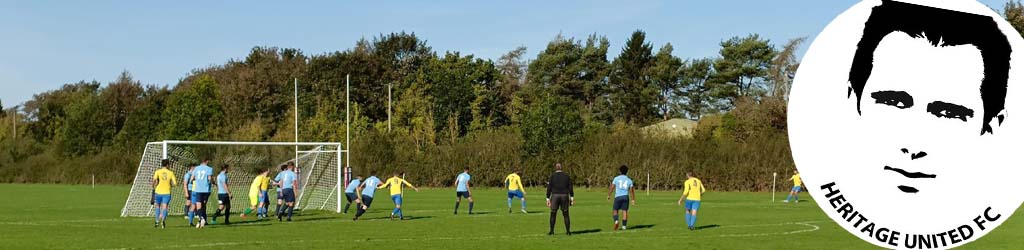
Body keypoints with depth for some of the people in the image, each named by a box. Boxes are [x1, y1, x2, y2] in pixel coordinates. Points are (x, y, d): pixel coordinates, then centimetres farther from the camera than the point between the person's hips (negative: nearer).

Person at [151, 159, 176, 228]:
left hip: (158, 192, 1)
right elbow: (174, 183, -2)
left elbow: (154, 180, -18)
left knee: (157, 206, 21)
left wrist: (153, 187, -1)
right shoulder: (171, 173, 2)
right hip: (167, 193, -1)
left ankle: (157, 221, 15)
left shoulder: (157, 172, -1)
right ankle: (163, 220, -27)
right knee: (164, 208, -3)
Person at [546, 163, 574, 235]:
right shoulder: (566, 176, 6)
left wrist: (548, 198, 0)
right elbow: (570, 187, 3)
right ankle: (568, 231, 4)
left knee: (553, 214, 5)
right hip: (564, 196, 2)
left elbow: (549, 188, -3)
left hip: (555, 196, -2)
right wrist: (572, 197, 7)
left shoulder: (553, 176, 0)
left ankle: (551, 231, 2)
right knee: (565, 214, 7)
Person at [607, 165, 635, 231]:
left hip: (618, 196, -2)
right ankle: (624, 226, -1)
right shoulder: (629, 180, 9)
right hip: (626, 196, 2)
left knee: (615, 211, 5)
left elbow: (612, 187, -3)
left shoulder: (616, 178, 3)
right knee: (625, 211, 4)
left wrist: (609, 195, 8)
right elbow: (631, 190, 6)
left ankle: (616, 221, -20)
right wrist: (633, 199, 13)